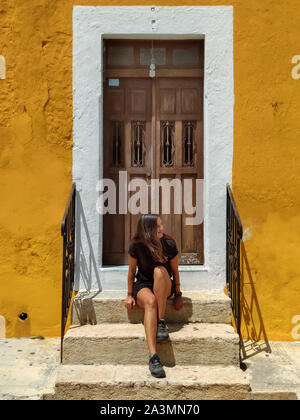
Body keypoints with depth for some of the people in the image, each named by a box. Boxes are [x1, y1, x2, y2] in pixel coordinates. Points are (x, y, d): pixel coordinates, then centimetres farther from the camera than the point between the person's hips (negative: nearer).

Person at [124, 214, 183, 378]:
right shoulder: (136, 246, -12)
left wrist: (178, 295, 0)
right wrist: (130, 295, 2)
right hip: (143, 285, -1)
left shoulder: (169, 245, -11)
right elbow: (131, 272, 1)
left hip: (164, 287, 1)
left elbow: (175, 271, 0)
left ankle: (162, 322, -28)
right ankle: (153, 356, -47)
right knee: (150, 301, -36)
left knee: (159, 271, -34)